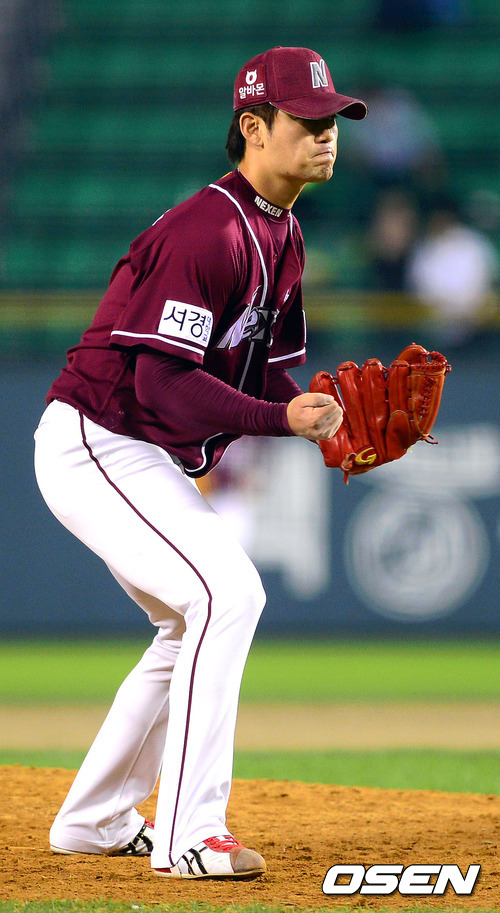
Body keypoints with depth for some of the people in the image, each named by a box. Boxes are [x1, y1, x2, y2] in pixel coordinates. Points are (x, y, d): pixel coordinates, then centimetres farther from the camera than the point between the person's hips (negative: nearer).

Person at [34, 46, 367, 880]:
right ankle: (190, 835, -21)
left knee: (200, 622, 19)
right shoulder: (211, 230, -23)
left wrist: (328, 426, -5)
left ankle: (94, 822, 29)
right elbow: (165, 383, -29)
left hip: (155, 463, 11)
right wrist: (284, 417, -36)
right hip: (94, 444, -11)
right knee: (227, 593, -21)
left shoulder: (281, 235, 10)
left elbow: (265, 370, 13)